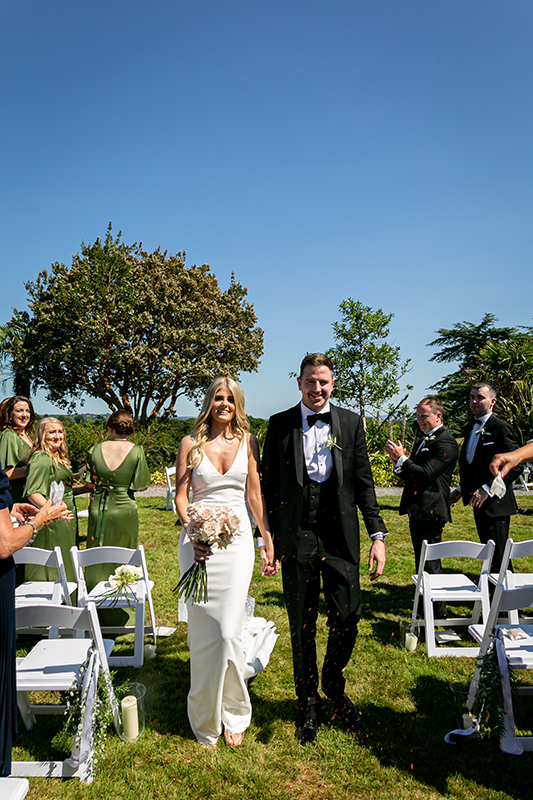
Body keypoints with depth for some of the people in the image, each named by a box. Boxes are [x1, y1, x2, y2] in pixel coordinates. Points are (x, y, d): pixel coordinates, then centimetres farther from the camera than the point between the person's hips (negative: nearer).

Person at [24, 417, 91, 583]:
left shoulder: (59, 457, 14)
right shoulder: (41, 458, -15)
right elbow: (33, 493, -24)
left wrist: (84, 488, 13)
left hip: (65, 519, 10)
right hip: (52, 520, -9)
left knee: (65, 567, 15)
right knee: (51, 570, -2)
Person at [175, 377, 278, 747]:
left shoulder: (248, 441, 6)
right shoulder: (191, 443, 2)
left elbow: (255, 494, 9)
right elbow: (181, 496, 2)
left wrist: (269, 542, 8)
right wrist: (194, 534, -14)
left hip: (237, 539, 1)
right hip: (198, 540, 0)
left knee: (229, 631, -2)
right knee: (203, 633, 5)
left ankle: (233, 715, 22)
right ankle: (206, 720, 27)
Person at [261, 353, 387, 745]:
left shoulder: (351, 422, 6)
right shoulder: (279, 424, 3)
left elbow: (364, 482, 5)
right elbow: (270, 485, 5)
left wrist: (378, 534, -1)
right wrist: (267, 537, 1)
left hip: (340, 534, 1)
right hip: (296, 536, 0)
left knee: (348, 617, 1)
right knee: (302, 625, 9)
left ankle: (334, 685, 32)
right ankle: (309, 702, 31)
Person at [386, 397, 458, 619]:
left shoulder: (445, 442, -13)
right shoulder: (422, 441, 17)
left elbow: (426, 474, -21)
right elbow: (412, 475, 16)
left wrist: (402, 458, -17)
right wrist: (398, 463, -2)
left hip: (430, 511, -10)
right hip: (417, 511, 10)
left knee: (430, 563, -2)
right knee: (422, 562, 19)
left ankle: (438, 613, 10)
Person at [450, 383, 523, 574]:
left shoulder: (501, 428, -13)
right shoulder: (470, 428, 14)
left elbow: (515, 466, -18)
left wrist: (488, 489, -23)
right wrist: (462, 489, 14)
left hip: (495, 503, -8)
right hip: (479, 502, 9)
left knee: (498, 557, -5)